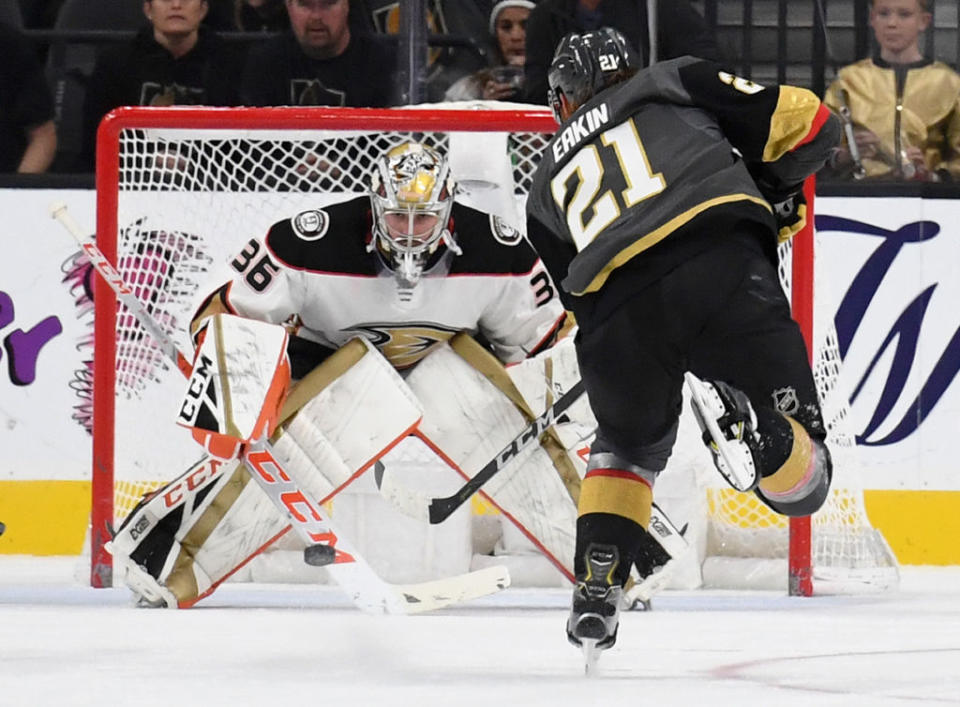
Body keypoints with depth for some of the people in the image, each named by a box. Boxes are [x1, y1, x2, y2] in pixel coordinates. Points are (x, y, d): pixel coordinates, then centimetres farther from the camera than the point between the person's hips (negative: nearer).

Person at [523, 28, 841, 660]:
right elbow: (803, 121, 17)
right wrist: (774, 191, 34)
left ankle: (596, 586, 22)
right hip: (723, 270, -2)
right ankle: (760, 425, -25)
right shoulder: (677, 82, 26)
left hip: (616, 315, 3)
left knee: (629, 444, 34)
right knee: (803, 483, 6)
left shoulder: (548, 186, 33)